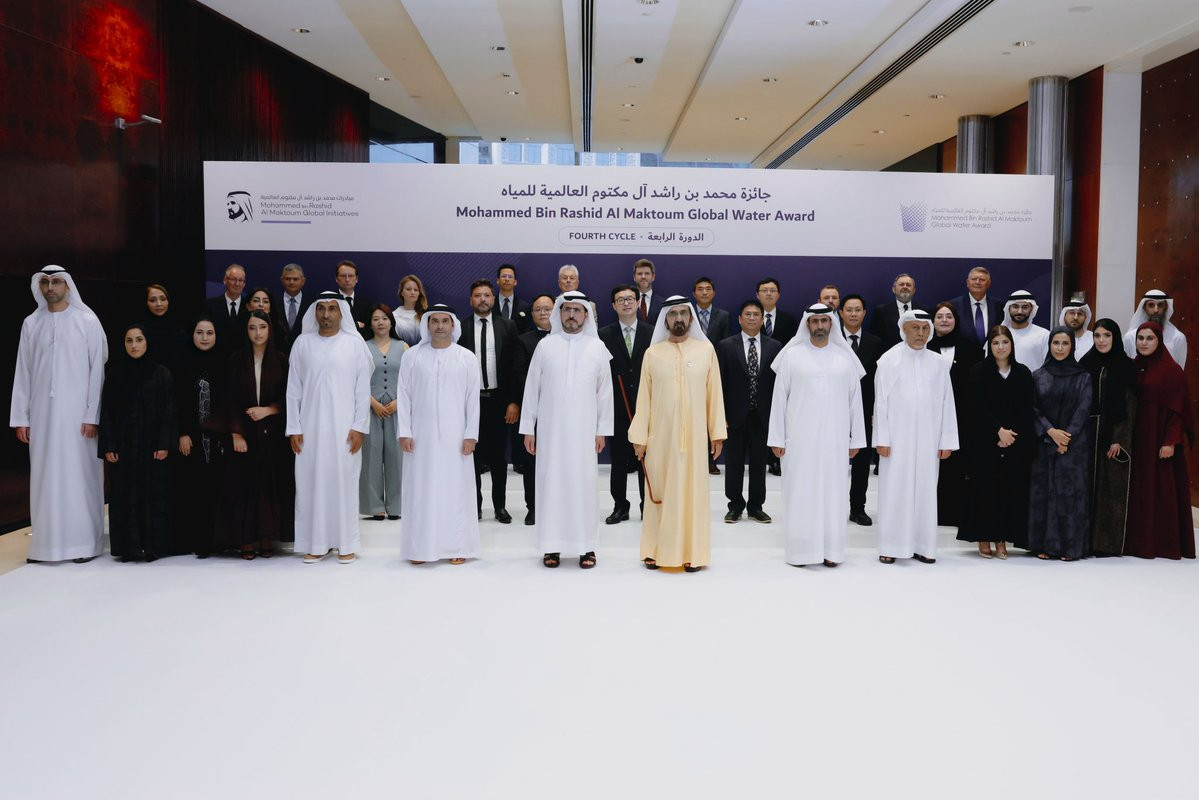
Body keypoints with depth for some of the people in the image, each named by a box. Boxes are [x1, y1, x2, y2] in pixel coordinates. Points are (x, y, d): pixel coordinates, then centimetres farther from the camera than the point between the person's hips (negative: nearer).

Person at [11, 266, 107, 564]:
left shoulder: (87, 321, -1)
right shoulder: (31, 324, 8)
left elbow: (97, 370, -4)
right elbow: (23, 372, 9)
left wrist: (93, 415, -9)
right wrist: (20, 418, 5)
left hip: (77, 412, -3)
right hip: (42, 412, 3)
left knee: (79, 475, -1)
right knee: (45, 476, 5)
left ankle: (84, 543, 6)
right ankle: (46, 542, 11)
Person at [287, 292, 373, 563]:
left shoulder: (355, 344, 1)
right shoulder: (303, 343, 5)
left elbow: (363, 389, 0)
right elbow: (293, 389, 6)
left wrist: (359, 427, -6)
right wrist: (293, 428, 1)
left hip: (344, 427, -2)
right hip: (310, 427, 2)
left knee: (344, 481, 1)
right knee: (311, 482, 3)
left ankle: (346, 543, 10)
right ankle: (316, 543, 13)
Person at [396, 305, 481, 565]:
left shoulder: (466, 358, 2)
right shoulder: (413, 356, 4)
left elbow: (473, 399, 1)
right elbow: (404, 395, 3)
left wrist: (471, 434, -4)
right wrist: (404, 432, -3)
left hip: (455, 436, 0)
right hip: (421, 435, 1)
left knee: (455, 488, 2)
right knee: (421, 489, 4)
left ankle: (457, 547, 10)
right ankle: (420, 547, 12)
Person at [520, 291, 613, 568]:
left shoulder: (597, 347, 4)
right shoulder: (545, 345, 3)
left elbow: (605, 391, 5)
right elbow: (532, 388, 5)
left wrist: (602, 430, 2)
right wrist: (528, 429, 2)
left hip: (584, 430, 0)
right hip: (550, 429, 0)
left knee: (584, 484, 1)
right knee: (551, 482, 2)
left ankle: (586, 546, 8)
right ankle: (552, 546, 10)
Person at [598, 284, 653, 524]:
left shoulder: (651, 333, 3)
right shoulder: (604, 335, 2)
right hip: (617, 406, 0)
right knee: (618, 460, 7)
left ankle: (648, 506, 17)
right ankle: (620, 506, 17)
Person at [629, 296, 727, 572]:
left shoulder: (706, 350, 3)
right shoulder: (652, 353, 3)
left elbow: (714, 394, 3)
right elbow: (644, 397, 3)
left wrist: (717, 433, 1)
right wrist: (639, 437, 0)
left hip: (694, 435, 0)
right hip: (660, 436, 0)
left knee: (693, 490, 4)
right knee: (660, 491, 5)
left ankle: (692, 553, 12)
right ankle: (656, 551, 15)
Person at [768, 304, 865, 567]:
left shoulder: (845, 357, 5)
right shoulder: (792, 355, 0)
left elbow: (855, 400, 7)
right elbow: (779, 398, 1)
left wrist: (857, 439, 4)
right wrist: (777, 438, -3)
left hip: (835, 439, 2)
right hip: (800, 438, -1)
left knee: (833, 491, 4)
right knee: (801, 492, 1)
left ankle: (831, 550, 12)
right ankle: (800, 550, 9)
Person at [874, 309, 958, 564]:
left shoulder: (937, 362, 6)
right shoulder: (888, 360, -1)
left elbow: (947, 403, 6)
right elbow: (881, 402, -3)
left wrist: (947, 440, 1)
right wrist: (882, 439, -8)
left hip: (927, 439, 3)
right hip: (896, 438, -2)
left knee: (925, 490, 6)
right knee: (894, 490, 1)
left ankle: (922, 545, 14)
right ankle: (891, 546, 7)